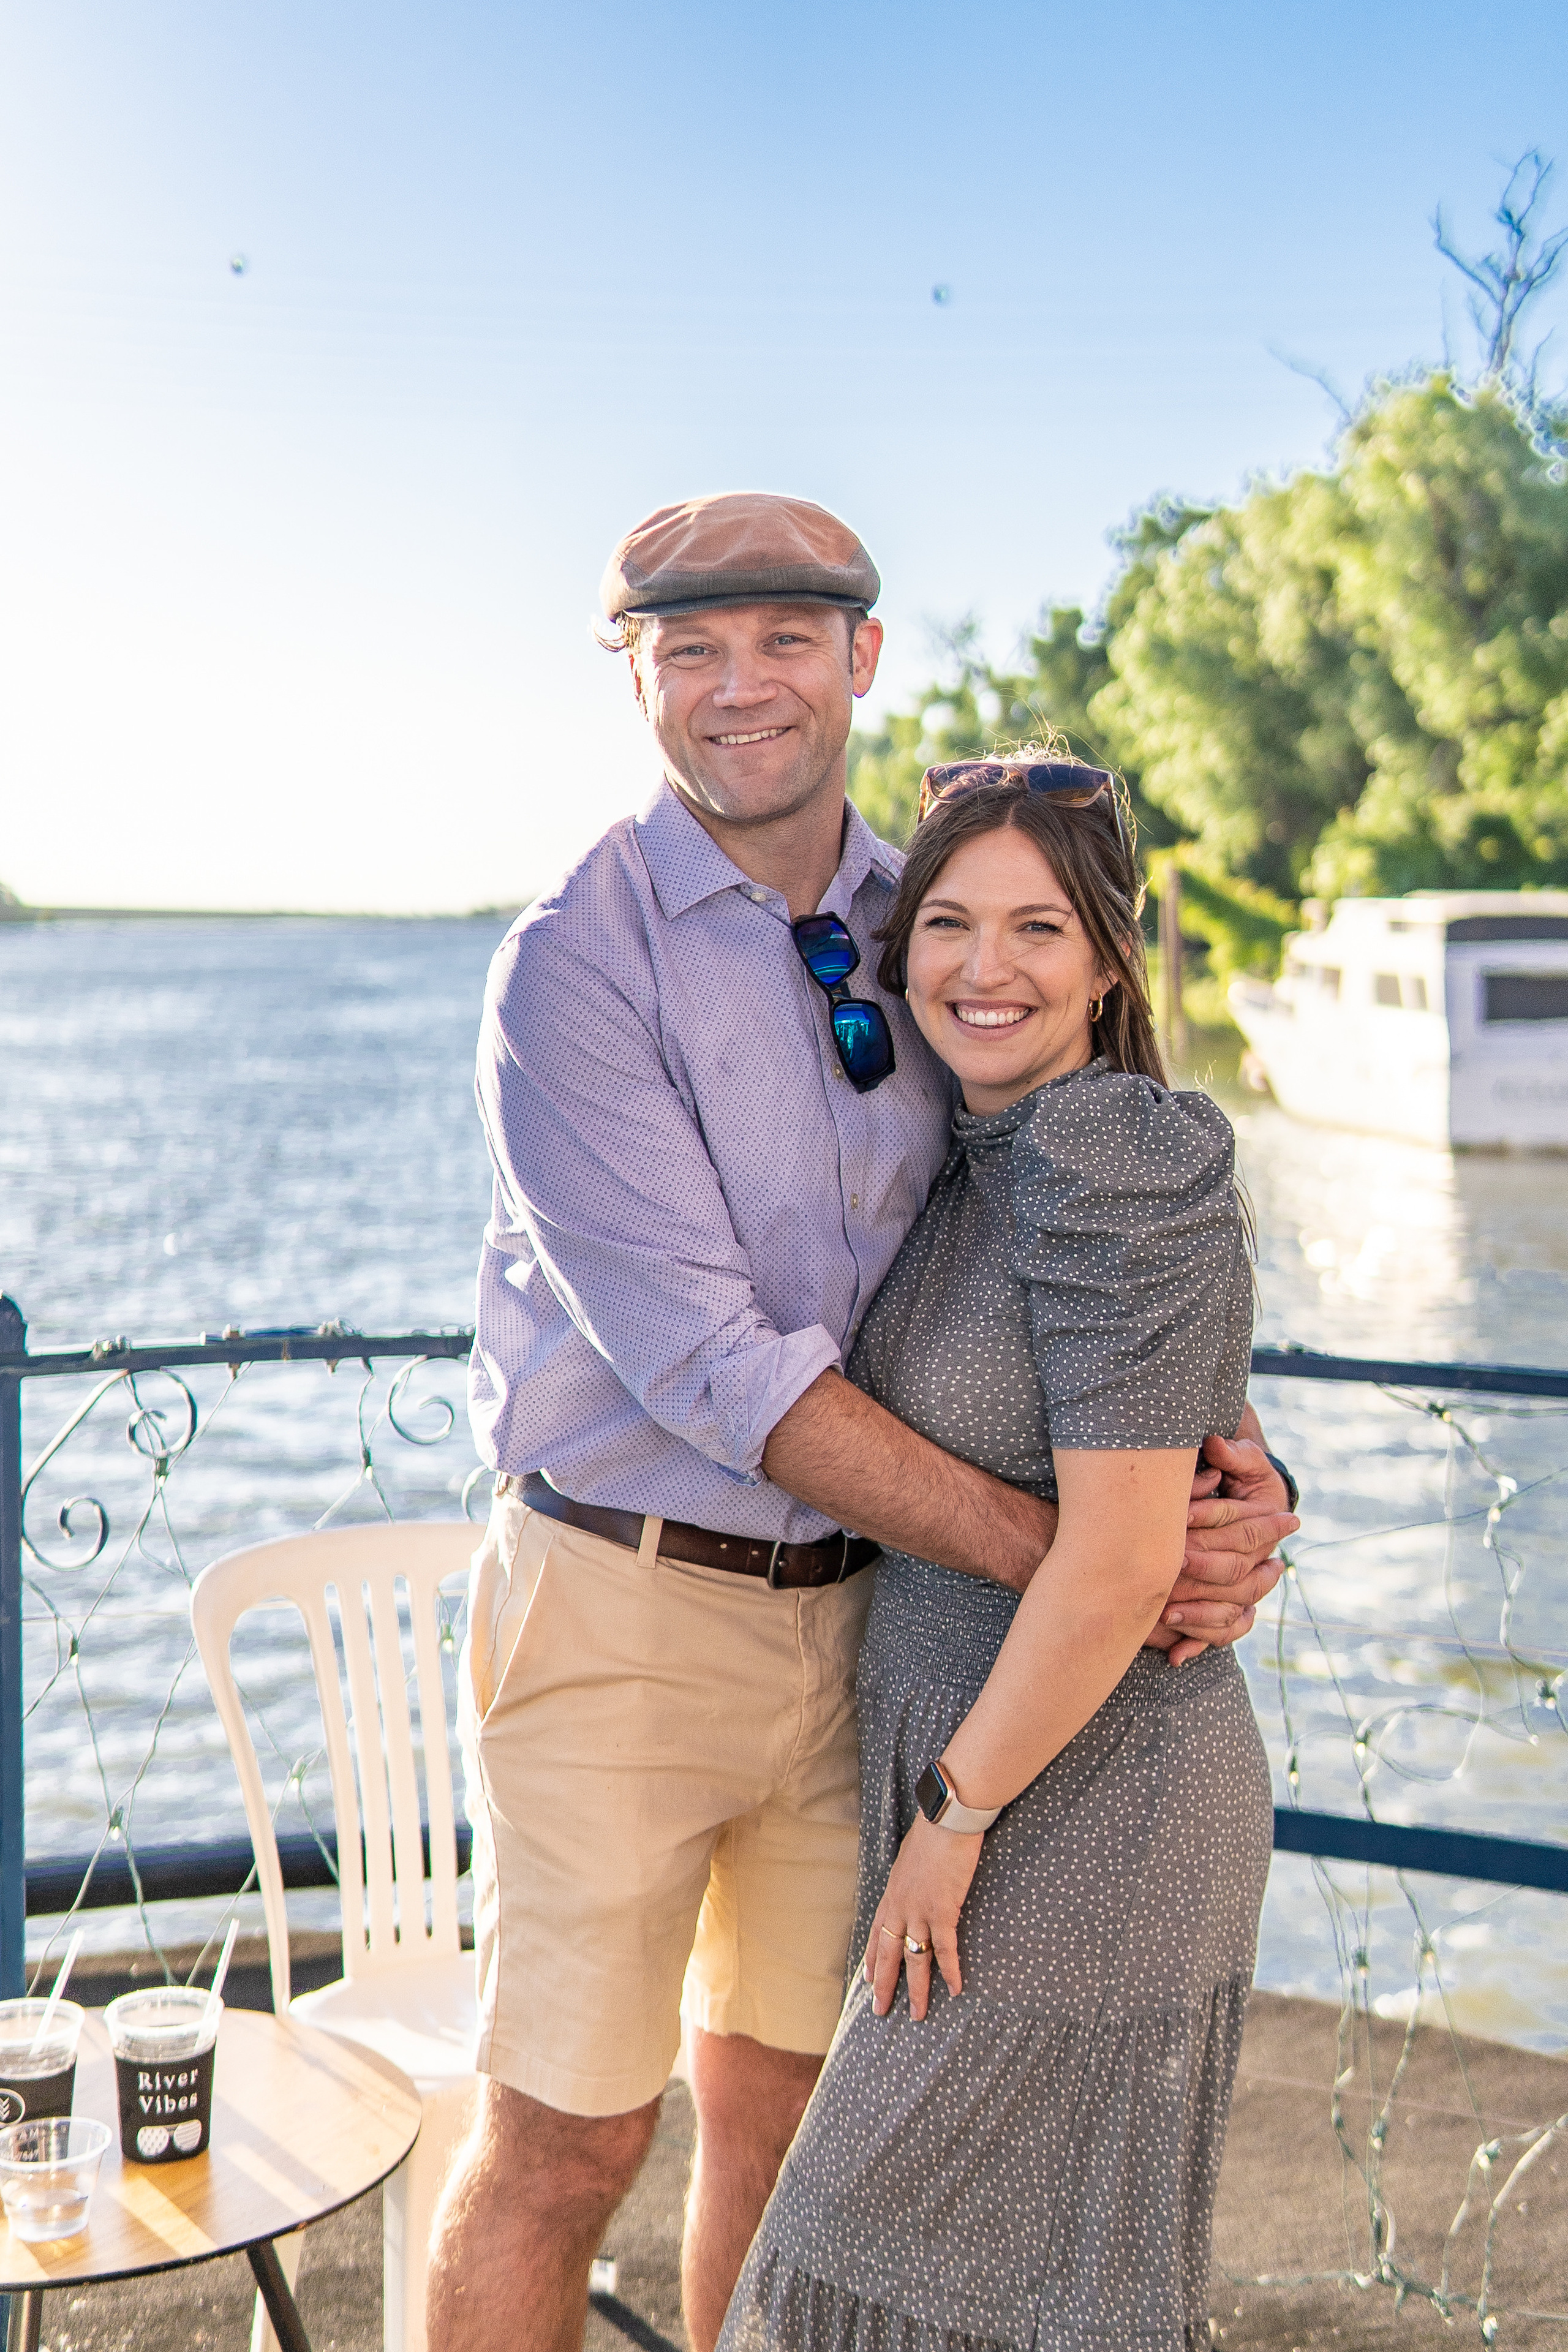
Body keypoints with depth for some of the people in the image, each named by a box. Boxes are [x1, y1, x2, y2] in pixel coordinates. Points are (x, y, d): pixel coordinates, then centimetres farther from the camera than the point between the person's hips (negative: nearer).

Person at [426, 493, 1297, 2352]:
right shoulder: (576, 961, -14)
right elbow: (708, 1359, -21)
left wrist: (1229, 1470, -14)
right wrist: (1058, 1556, -22)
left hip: (865, 1614, 5)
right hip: (623, 1611, -5)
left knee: (783, 2112, 18)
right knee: (565, 2146, 6)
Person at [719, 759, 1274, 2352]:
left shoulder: (1117, 1159, -21)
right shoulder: (978, 1158, 7)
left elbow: (1120, 1564, -24)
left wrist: (953, 1813, -15)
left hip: (1084, 1803, -9)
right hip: (958, 1757, 9)